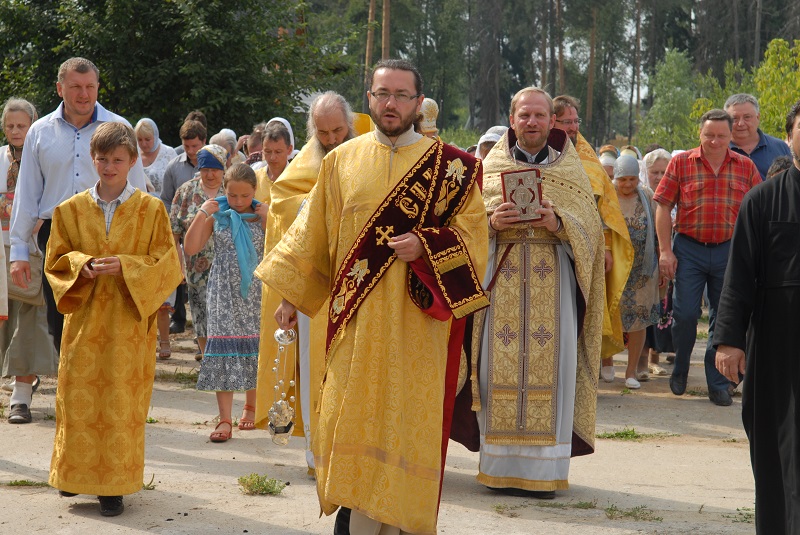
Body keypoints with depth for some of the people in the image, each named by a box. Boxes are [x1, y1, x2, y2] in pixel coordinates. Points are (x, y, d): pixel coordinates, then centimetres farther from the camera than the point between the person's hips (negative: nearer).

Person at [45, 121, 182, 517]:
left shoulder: (151, 209, 0)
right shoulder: (71, 210, 7)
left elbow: (166, 263, -2)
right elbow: (55, 259, 9)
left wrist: (123, 266, -16)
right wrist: (81, 264, -12)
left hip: (129, 320, -2)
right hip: (84, 319, 2)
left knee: (121, 400, -2)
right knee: (78, 397, 3)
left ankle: (114, 484, 5)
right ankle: (77, 473, 20)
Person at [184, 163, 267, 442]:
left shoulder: (262, 214, 1)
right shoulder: (217, 214, 2)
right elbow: (190, 248, -4)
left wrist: (267, 220, -15)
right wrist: (202, 214, -11)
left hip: (255, 291, 0)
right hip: (224, 291, 0)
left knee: (254, 349, 6)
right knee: (223, 348, -7)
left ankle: (251, 407, 26)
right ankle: (225, 419, -9)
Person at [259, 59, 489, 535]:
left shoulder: (449, 165, 1)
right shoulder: (342, 161, 10)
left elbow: (473, 234, -1)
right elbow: (314, 233, 15)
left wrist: (425, 246, -17)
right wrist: (292, 295, 14)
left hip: (416, 321, -2)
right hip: (355, 317, 2)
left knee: (407, 419, -3)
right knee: (353, 417, 0)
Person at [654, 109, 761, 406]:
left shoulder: (745, 167, 4)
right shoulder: (681, 163, 0)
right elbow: (663, 207, 0)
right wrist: (666, 251, -6)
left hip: (729, 251, 1)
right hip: (689, 249, -1)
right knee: (684, 314, -3)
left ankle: (718, 385, 14)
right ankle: (679, 370, 21)